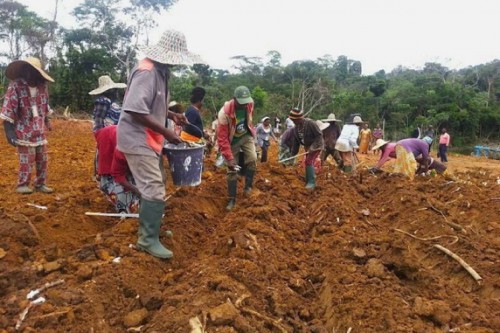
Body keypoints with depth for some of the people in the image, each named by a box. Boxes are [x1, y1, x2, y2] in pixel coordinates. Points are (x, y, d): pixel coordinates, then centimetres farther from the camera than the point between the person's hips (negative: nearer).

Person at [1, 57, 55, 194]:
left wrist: (47, 121, 26)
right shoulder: (15, 86, -13)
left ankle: (40, 184, 23)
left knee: (42, 159, 10)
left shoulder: (42, 86, 3)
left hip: (40, 131, 6)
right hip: (24, 131, -5)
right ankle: (22, 185, 11)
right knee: (26, 159, -4)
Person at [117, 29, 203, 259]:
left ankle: (149, 227, 35)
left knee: (153, 186, 19)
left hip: (149, 139, 10)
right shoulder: (146, 72, -21)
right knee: (155, 191, -10)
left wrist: (172, 115, 8)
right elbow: (135, 110, -30)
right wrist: (165, 131, -26)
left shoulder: (160, 71, 10)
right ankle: (148, 240, 2)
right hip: (138, 139, -10)